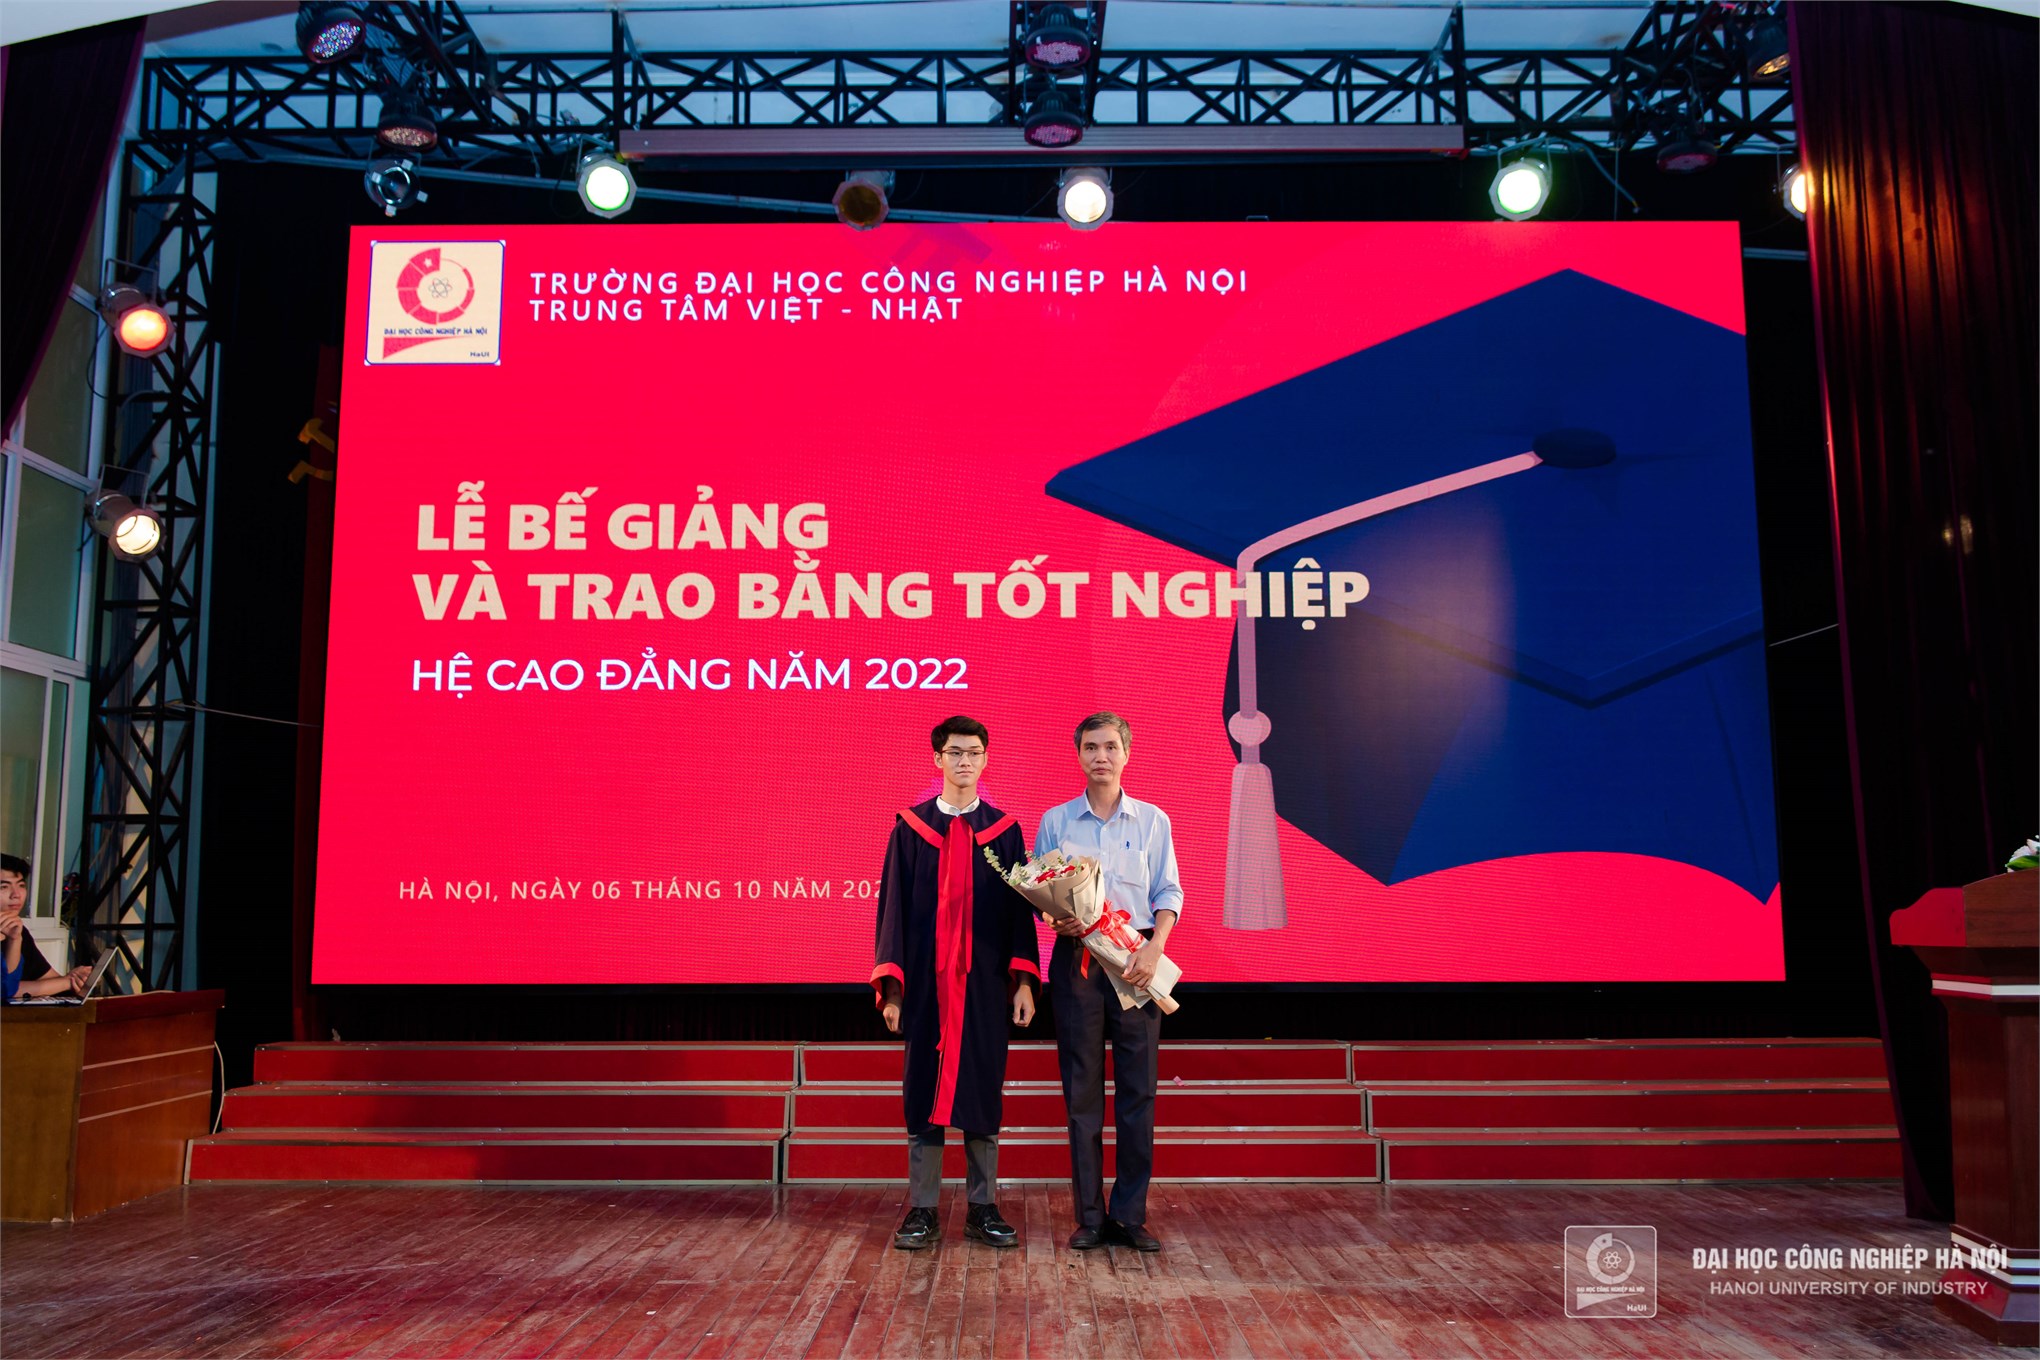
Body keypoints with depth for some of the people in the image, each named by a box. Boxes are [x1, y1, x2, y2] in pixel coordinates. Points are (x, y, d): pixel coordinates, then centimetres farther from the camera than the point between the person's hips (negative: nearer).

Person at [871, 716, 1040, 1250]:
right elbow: (893, 907, 2)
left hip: (985, 983, 1)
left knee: (982, 1093, 6)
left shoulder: (1004, 831, 7)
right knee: (924, 1094, 3)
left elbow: (1020, 908, 6)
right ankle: (922, 1211, 12)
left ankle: (982, 1209, 16)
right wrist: (891, 985, -4)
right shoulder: (910, 828, 4)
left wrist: (1023, 979, -3)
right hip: (926, 982, -1)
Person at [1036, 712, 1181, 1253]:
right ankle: (1090, 1217, 10)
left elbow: (1169, 893, 5)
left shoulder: (1152, 821, 8)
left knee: (1138, 1089, 0)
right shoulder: (1055, 821, 8)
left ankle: (1131, 1215, 9)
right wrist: (1056, 920, -13)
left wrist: (1153, 947, -10)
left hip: (1136, 961, 0)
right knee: (1082, 1090, 2)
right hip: (1076, 960, 0)